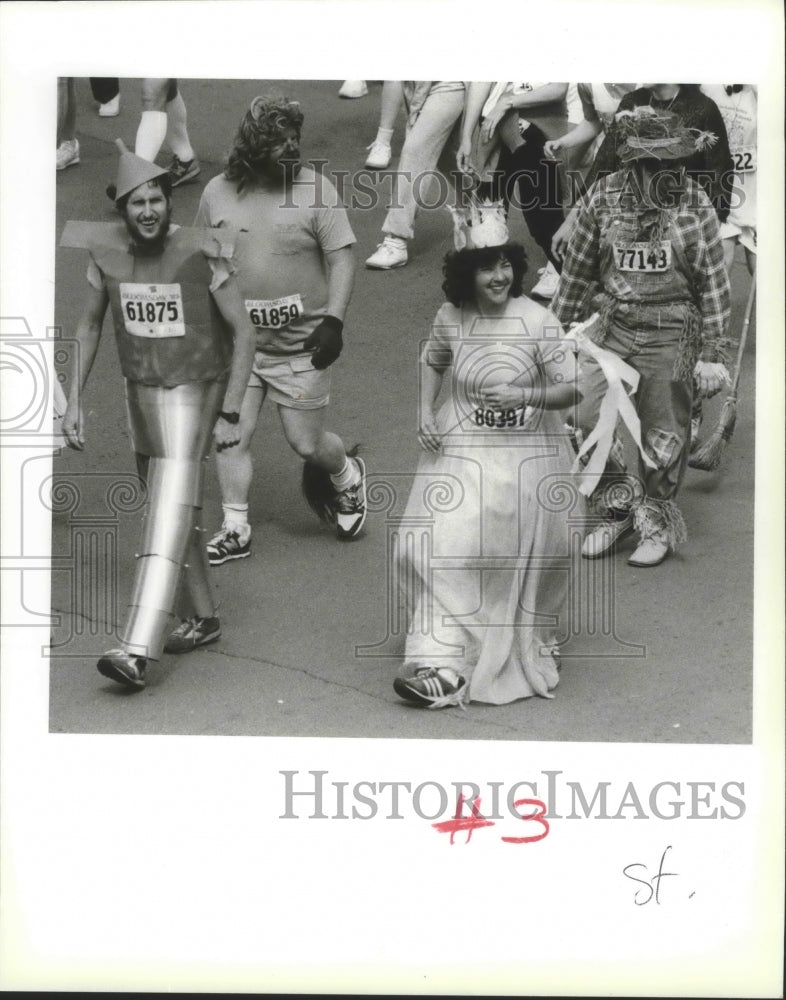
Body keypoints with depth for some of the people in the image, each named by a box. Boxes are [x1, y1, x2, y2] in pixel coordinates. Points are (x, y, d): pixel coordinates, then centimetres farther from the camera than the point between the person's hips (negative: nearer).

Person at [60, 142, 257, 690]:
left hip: (194, 393, -6)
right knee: (175, 513, 16)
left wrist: (230, 414, -15)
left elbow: (244, 333, -11)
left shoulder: (202, 254, -16)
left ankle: (138, 652, -24)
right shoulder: (106, 253, -3)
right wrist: (75, 402, 5)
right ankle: (204, 617, 34)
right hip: (141, 392, 6)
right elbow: (89, 327, 10)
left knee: (169, 514, -17)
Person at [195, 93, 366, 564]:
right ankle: (236, 530, 17)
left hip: (299, 345, -3)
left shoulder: (315, 190, -7)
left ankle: (347, 477, 37)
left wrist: (333, 320, -15)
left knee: (307, 443, 4)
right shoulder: (218, 193, 2)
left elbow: (341, 259, -6)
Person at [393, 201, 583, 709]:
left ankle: (534, 646, 39)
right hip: (462, 450, 2)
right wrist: (426, 411, 1)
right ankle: (442, 664, -6)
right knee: (446, 547, -10)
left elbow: (572, 389, -11)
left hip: (527, 454, -2)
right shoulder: (451, 318, -5)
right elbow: (432, 362, 16)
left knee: (528, 554, 12)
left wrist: (523, 395, -26)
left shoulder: (538, 322, -15)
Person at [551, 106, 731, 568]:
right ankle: (619, 506, 20)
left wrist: (713, 353, -6)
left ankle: (658, 521, 28)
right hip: (613, 327, 2)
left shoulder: (696, 204, -9)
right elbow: (578, 268, 7)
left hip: (672, 336, -2)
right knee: (586, 421, -4)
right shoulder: (604, 196, -4)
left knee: (664, 434, 6)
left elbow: (715, 284, -5)